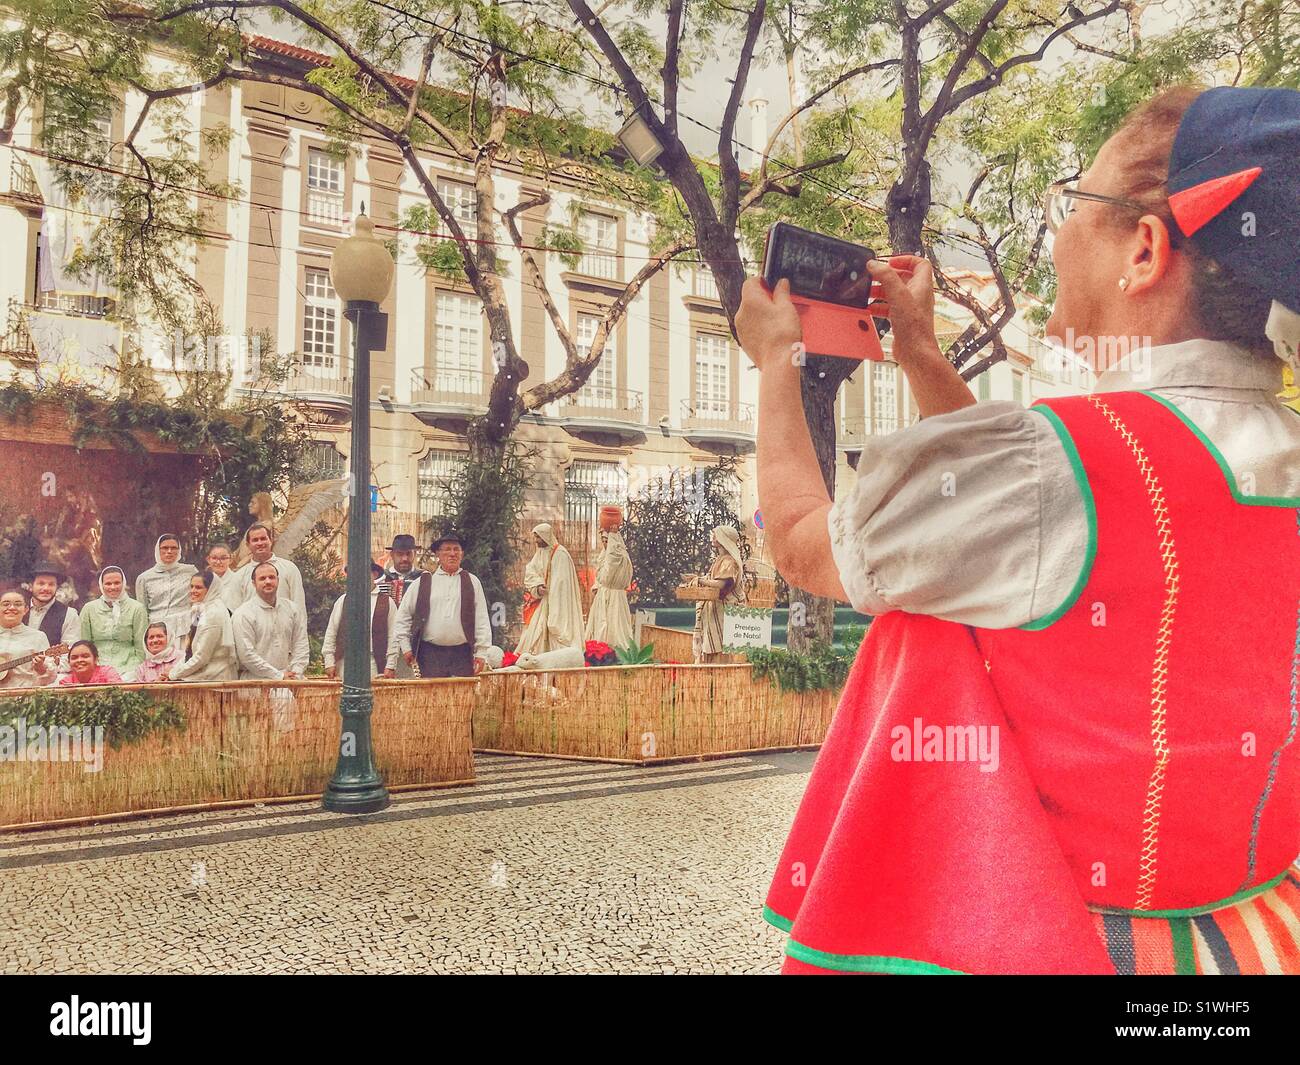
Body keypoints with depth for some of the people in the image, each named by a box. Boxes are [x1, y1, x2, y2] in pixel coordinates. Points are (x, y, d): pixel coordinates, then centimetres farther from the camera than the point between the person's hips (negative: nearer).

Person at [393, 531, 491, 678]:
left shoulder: (472, 582, 8)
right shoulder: (423, 583, 7)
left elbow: (482, 620, 6)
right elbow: (403, 616, 12)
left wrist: (481, 653, 0)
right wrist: (405, 647, 6)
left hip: (462, 654, 0)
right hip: (430, 653, 0)